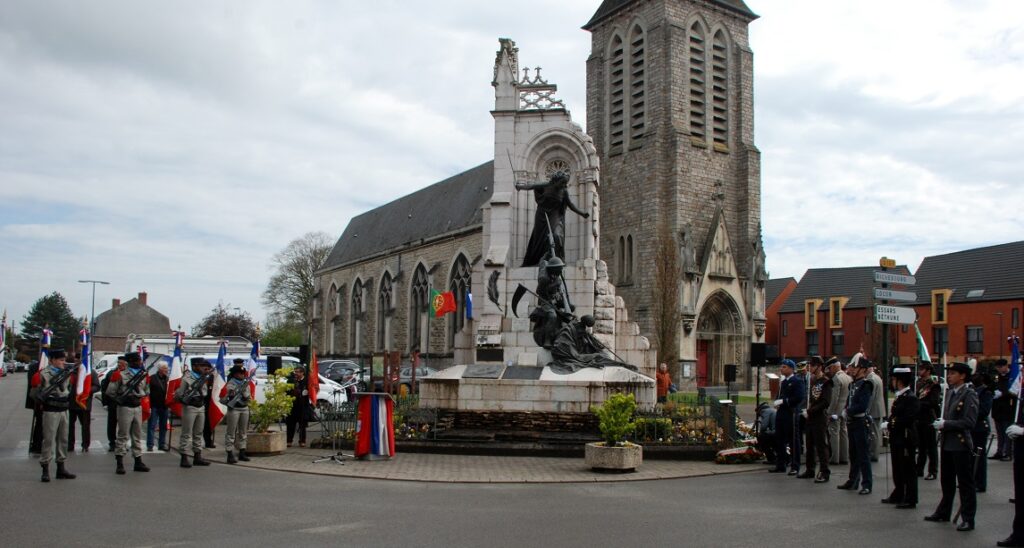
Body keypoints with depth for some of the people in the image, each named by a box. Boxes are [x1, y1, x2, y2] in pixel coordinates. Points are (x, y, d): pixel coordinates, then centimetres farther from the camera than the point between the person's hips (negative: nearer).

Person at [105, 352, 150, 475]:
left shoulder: (143, 375, 9)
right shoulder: (121, 375, -8)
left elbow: (146, 391, 18)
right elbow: (110, 391, -6)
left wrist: (139, 396, 0)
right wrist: (120, 400, -10)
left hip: (138, 408, 6)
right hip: (125, 408, -6)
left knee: (137, 435, 10)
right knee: (123, 436, -3)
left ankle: (138, 462, 17)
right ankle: (120, 463, 1)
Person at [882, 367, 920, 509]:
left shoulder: (911, 398, -16)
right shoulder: (899, 396, 12)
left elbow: (907, 420, -23)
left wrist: (889, 424, -19)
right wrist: (888, 424, 1)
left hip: (906, 440, -9)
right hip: (897, 438, 9)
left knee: (908, 470, 0)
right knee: (897, 469, 17)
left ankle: (910, 500, 7)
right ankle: (898, 495, 27)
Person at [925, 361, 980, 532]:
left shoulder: (969, 395, -13)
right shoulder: (950, 392, 12)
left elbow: (969, 422, -19)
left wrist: (946, 424, -19)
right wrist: (940, 423, 4)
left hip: (961, 444, -8)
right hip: (947, 443, 8)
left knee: (965, 483, 1)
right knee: (946, 480, 18)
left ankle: (968, 519, 9)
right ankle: (943, 512, 30)